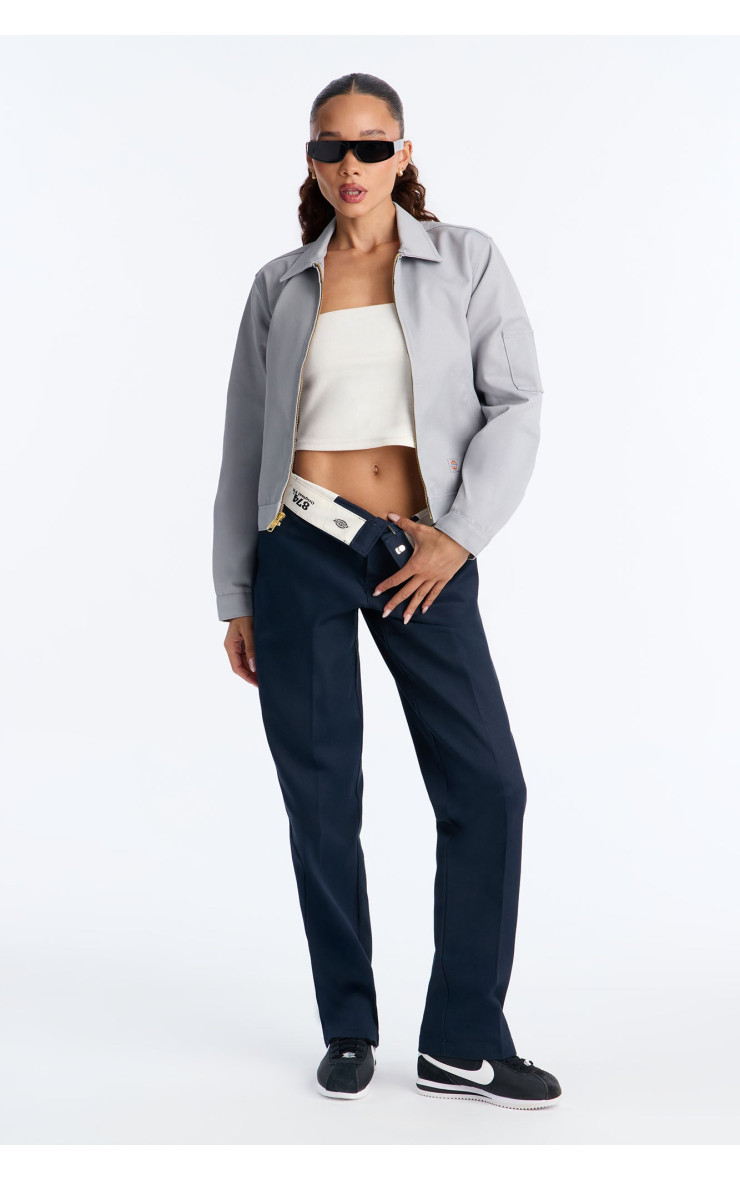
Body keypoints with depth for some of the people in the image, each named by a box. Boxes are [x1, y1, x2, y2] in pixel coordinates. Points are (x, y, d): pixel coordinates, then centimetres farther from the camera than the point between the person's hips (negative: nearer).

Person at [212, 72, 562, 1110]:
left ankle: (464, 1044, 9)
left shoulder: (466, 262, 5)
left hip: (423, 556, 0)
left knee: (487, 787, -5)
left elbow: (516, 404, -1)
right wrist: (236, 598, 7)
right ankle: (349, 1032, 20)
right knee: (320, 799, 3)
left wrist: (460, 535, -12)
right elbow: (245, 446, 10)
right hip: (302, 548, 1)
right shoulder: (280, 286, 9)